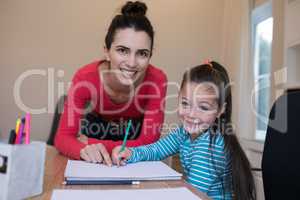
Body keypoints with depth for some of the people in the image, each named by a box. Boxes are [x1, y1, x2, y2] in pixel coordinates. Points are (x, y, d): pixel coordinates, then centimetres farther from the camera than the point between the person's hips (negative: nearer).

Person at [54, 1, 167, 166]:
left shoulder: (157, 80, -27)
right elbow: (63, 137, -23)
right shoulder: (86, 77, -25)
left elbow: (149, 143, -24)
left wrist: (90, 143, -26)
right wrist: (85, 149, -44)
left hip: (134, 139, 0)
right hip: (95, 132, 0)